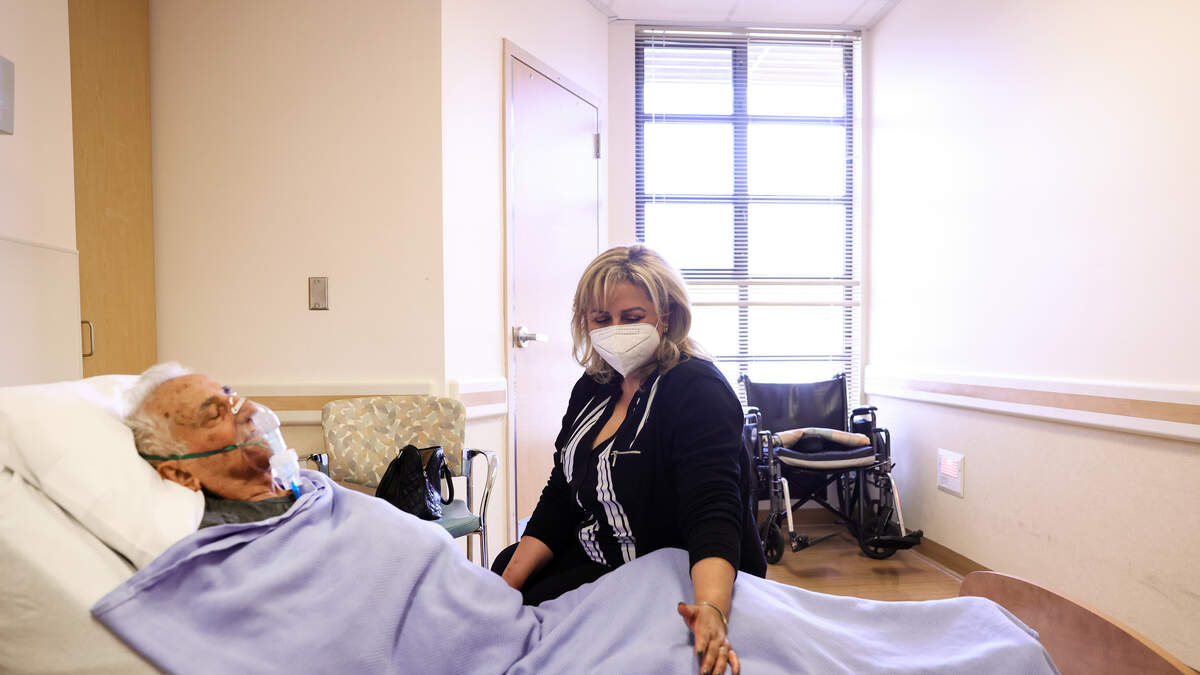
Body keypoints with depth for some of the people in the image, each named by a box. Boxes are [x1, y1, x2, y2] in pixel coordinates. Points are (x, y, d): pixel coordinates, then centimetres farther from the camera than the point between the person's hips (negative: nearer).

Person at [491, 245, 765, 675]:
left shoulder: (697, 391, -23)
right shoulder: (594, 387, 0)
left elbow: (714, 514, -33)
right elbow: (560, 497, 3)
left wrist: (711, 611, -51)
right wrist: (507, 587, -5)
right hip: (602, 558, 8)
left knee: (542, 606, -17)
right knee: (502, 567, 4)